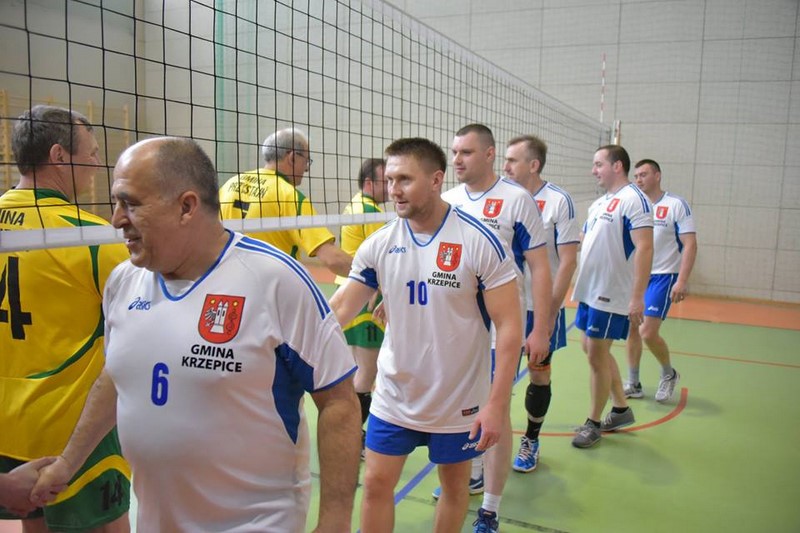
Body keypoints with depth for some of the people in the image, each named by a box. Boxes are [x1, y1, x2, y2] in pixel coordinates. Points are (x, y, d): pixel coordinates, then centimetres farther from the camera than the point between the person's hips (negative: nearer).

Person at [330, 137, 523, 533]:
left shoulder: (480, 242, -16)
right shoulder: (379, 244, -6)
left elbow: (509, 325, -15)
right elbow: (337, 311, -3)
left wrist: (497, 404, -18)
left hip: (458, 402, -3)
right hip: (393, 397, 3)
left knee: (454, 485, 17)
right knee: (376, 485, 10)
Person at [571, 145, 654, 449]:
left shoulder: (633, 199, -13)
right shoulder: (599, 203, 14)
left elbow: (644, 248, -20)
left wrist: (637, 297, -25)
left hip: (611, 296, -9)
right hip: (589, 292, 9)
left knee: (597, 355, -1)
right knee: (593, 350, 15)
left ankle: (593, 423, 15)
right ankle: (621, 409, 32)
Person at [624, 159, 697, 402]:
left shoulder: (676, 205, -7)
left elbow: (690, 245, -11)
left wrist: (681, 282, -19)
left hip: (663, 277, -5)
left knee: (648, 332, -10)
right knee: (631, 329, 6)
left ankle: (669, 374, 18)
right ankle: (633, 384, 20)